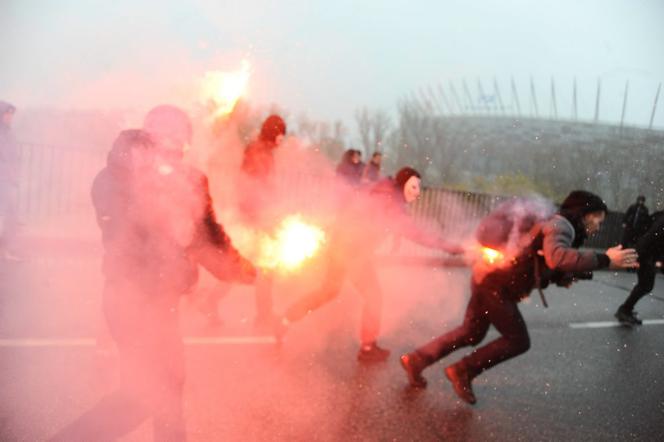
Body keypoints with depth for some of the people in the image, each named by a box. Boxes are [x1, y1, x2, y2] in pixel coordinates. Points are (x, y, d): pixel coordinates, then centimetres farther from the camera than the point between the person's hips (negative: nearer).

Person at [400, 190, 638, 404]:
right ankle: (462, 371, 9)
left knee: (471, 334, 20)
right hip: (495, 283, -10)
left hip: (488, 278, 10)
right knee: (518, 341, 0)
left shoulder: (560, 227, 18)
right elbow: (556, 257, -37)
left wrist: (569, 276, -3)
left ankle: (416, 360, 26)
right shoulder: (561, 225, -14)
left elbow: (552, 270, 17)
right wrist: (603, 260, -34)